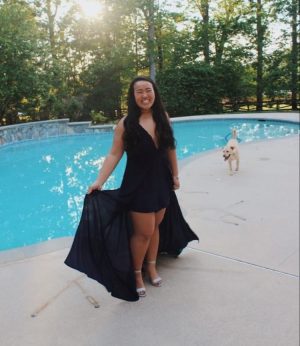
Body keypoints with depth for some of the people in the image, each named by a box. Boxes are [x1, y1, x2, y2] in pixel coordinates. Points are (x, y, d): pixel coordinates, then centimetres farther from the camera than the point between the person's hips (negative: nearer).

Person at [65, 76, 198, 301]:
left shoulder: (163, 117, 0)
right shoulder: (126, 123, -11)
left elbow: (170, 148, 8)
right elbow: (114, 154, -12)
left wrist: (175, 175, 12)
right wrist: (100, 181, -20)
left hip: (161, 183, 4)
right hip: (137, 185, -4)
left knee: (155, 226, 15)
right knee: (143, 231, 2)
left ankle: (151, 267, 37)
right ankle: (136, 274, 25)